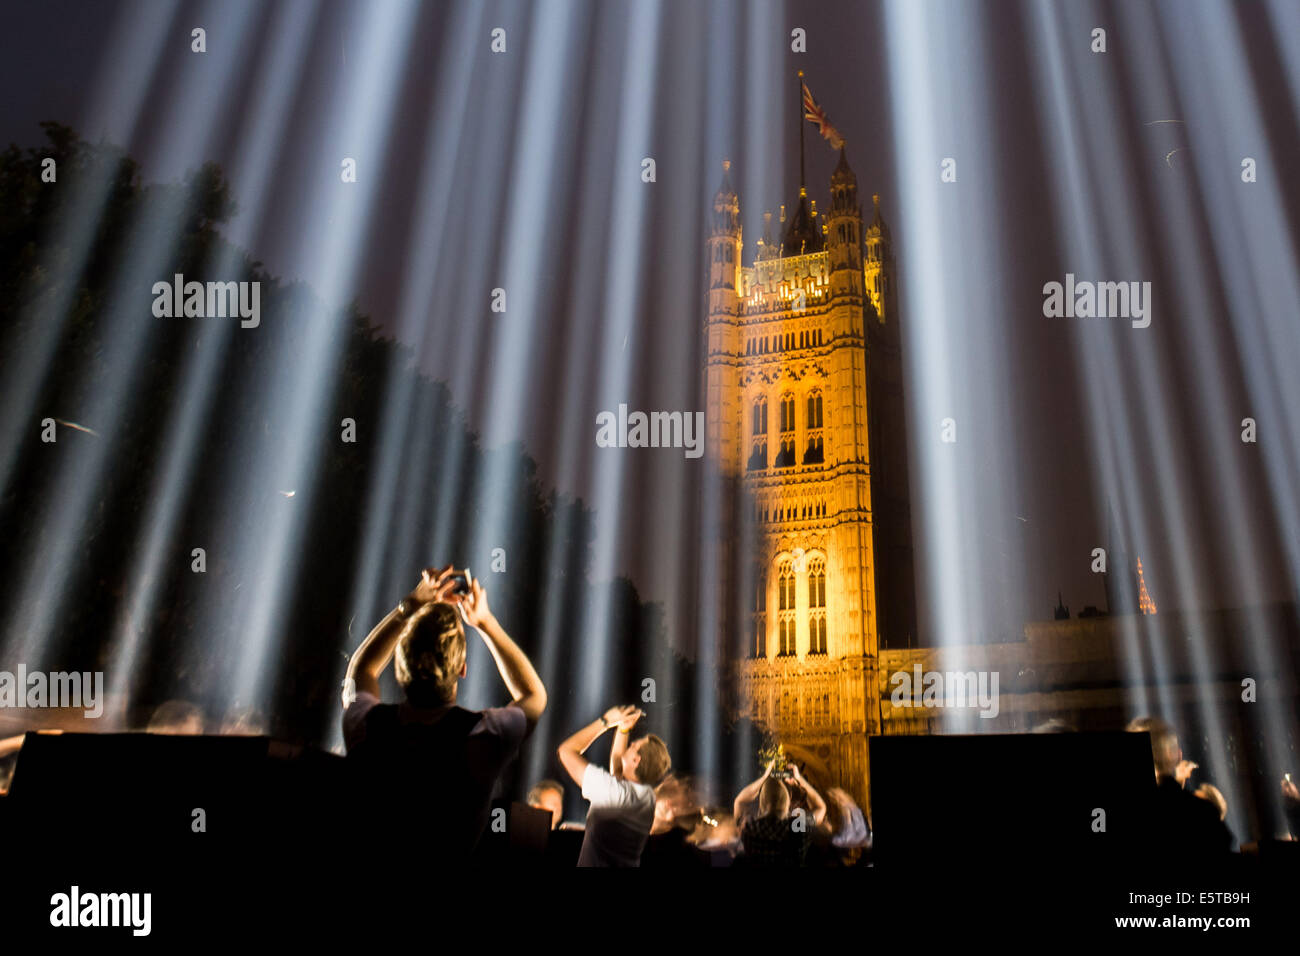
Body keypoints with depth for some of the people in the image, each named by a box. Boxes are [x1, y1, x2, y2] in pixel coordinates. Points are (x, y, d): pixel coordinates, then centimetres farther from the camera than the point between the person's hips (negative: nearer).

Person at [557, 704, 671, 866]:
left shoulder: (616, 792, -19)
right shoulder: (648, 797, 2)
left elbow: (566, 750, -12)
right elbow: (617, 761, 24)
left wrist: (605, 721, -6)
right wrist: (623, 728, 15)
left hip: (597, 862, -7)